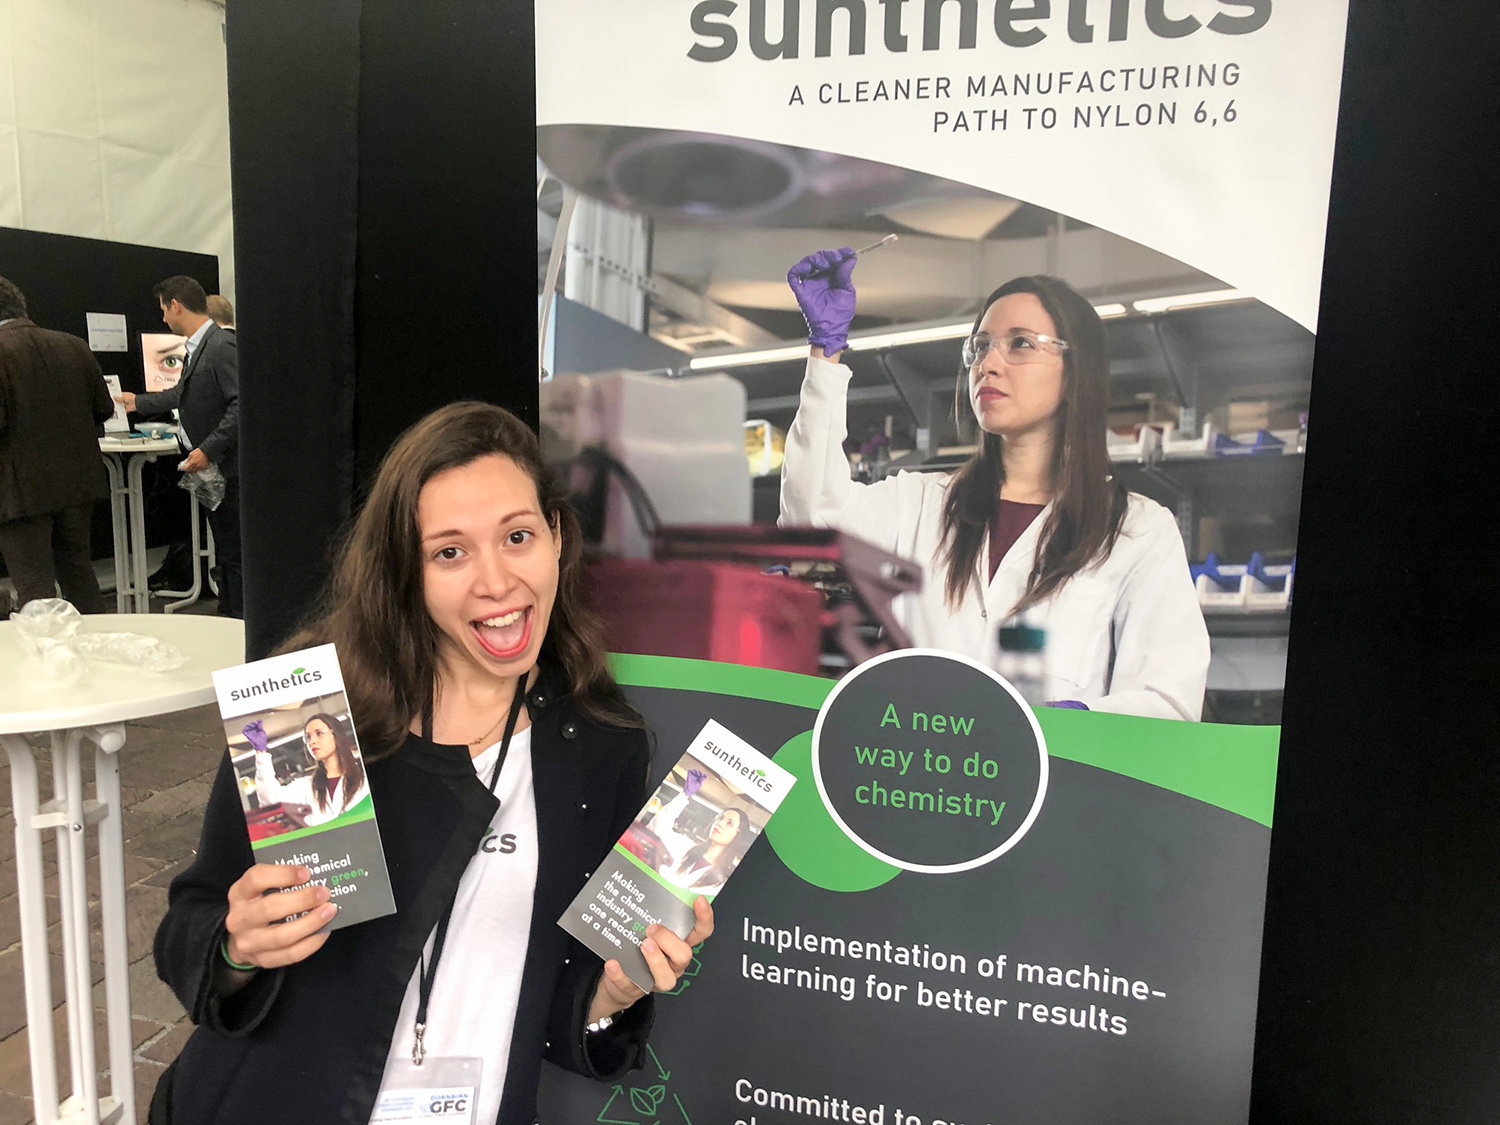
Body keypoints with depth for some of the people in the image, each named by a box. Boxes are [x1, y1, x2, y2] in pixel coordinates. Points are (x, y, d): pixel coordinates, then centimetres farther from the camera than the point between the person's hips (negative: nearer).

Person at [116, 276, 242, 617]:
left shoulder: (222, 346, -17)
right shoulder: (198, 347, 14)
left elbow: (242, 404, -25)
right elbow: (184, 394, 31)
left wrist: (208, 449, -24)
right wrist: (138, 402, 43)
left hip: (226, 467, -10)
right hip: (212, 468, 10)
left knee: (233, 553, -5)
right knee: (225, 552, 17)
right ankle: (229, 618, 27)